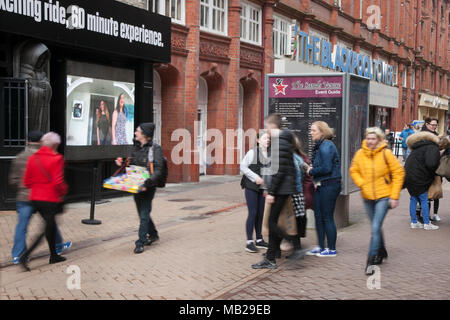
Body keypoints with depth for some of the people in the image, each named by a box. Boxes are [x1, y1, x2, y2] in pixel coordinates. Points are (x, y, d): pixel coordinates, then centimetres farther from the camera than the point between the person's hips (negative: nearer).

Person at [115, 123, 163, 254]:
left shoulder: (155, 149, -12)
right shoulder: (136, 147, 9)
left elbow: (158, 170, -18)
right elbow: (132, 164, 20)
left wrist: (148, 183, -31)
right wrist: (122, 163, 0)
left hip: (148, 187, -7)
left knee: (144, 214, -5)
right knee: (142, 212, 17)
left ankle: (140, 243, 2)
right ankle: (153, 234, 36)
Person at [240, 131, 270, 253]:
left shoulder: (270, 154, 5)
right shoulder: (252, 152, -9)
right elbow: (243, 167, -9)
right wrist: (255, 177, -14)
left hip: (263, 188, 5)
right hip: (251, 187, -5)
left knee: (260, 214, 10)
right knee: (252, 213, -5)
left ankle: (259, 240, 22)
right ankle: (249, 242, 1)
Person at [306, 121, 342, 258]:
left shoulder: (326, 146, -16)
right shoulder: (319, 146, 14)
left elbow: (326, 168, -22)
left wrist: (311, 171, -9)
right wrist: (315, 178, 4)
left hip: (329, 186, -10)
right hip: (321, 186, 10)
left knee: (327, 217, -2)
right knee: (318, 216, 13)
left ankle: (332, 249, 8)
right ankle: (321, 247, 23)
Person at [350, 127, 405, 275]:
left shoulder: (386, 153, -10)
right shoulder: (360, 153, -2)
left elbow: (398, 173, -5)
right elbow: (354, 171, 11)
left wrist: (395, 196, -8)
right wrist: (362, 184, -8)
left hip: (384, 196, -4)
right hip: (368, 197, 4)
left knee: (375, 228, -13)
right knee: (376, 227, 18)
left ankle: (371, 260, -8)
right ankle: (381, 252, 40)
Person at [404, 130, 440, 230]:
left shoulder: (420, 147, 18)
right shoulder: (433, 148, -13)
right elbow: (431, 164, -27)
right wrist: (434, 172, -7)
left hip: (409, 175, 9)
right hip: (417, 178, -9)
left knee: (413, 198, 14)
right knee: (424, 200, 2)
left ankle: (414, 222, 20)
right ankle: (427, 224, 9)